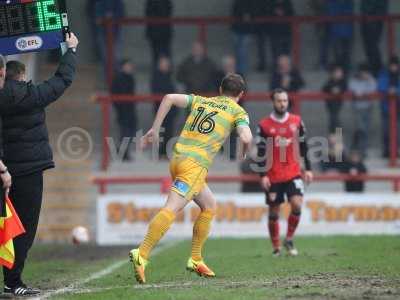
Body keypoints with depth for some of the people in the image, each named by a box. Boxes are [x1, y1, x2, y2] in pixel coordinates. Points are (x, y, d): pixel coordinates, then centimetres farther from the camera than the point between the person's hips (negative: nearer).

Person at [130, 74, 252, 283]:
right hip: (195, 164, -7)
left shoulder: (200, 101, 22)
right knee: (172, 209, -19)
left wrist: (155, 130, 12)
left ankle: (196, 260, 20)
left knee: (209, 206, 23)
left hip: (177, 159, 7)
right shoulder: (238, 111, 9)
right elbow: (246, 138, -8)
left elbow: (170, 98, 11)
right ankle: (141, 255, -36)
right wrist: (243, 153, 15)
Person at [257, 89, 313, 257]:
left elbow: (304, 146, 11)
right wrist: (263, 175, -7)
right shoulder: (264, 125, -2)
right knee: (274, 212, 4)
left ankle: (289, 240, 2)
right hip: (273, 177, -1)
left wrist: (308, 169, 6)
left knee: (297, 204, -17)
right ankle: (276, 248, 16)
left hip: (293, 173, 1)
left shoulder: (297, 122, 4)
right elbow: (261, 152, -2)